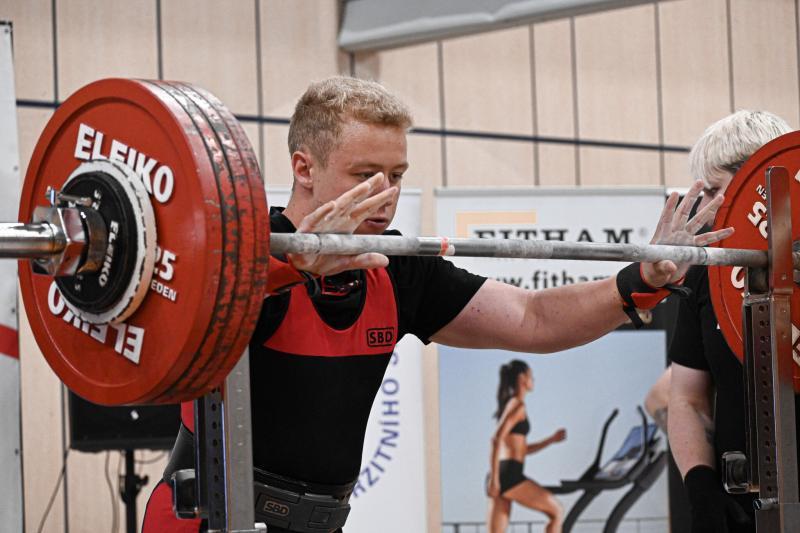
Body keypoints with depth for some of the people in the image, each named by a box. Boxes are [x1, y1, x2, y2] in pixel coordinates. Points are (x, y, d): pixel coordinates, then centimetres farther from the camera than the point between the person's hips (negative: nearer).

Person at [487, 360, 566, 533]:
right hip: (509, 474, -9)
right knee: (557, 511, 5)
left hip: (501, 476, 9)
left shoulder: (510, 405, 23)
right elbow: (497, 439, -17)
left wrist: (552, 439, 25)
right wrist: (494, 478, -20)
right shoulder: (517, 405, -5)